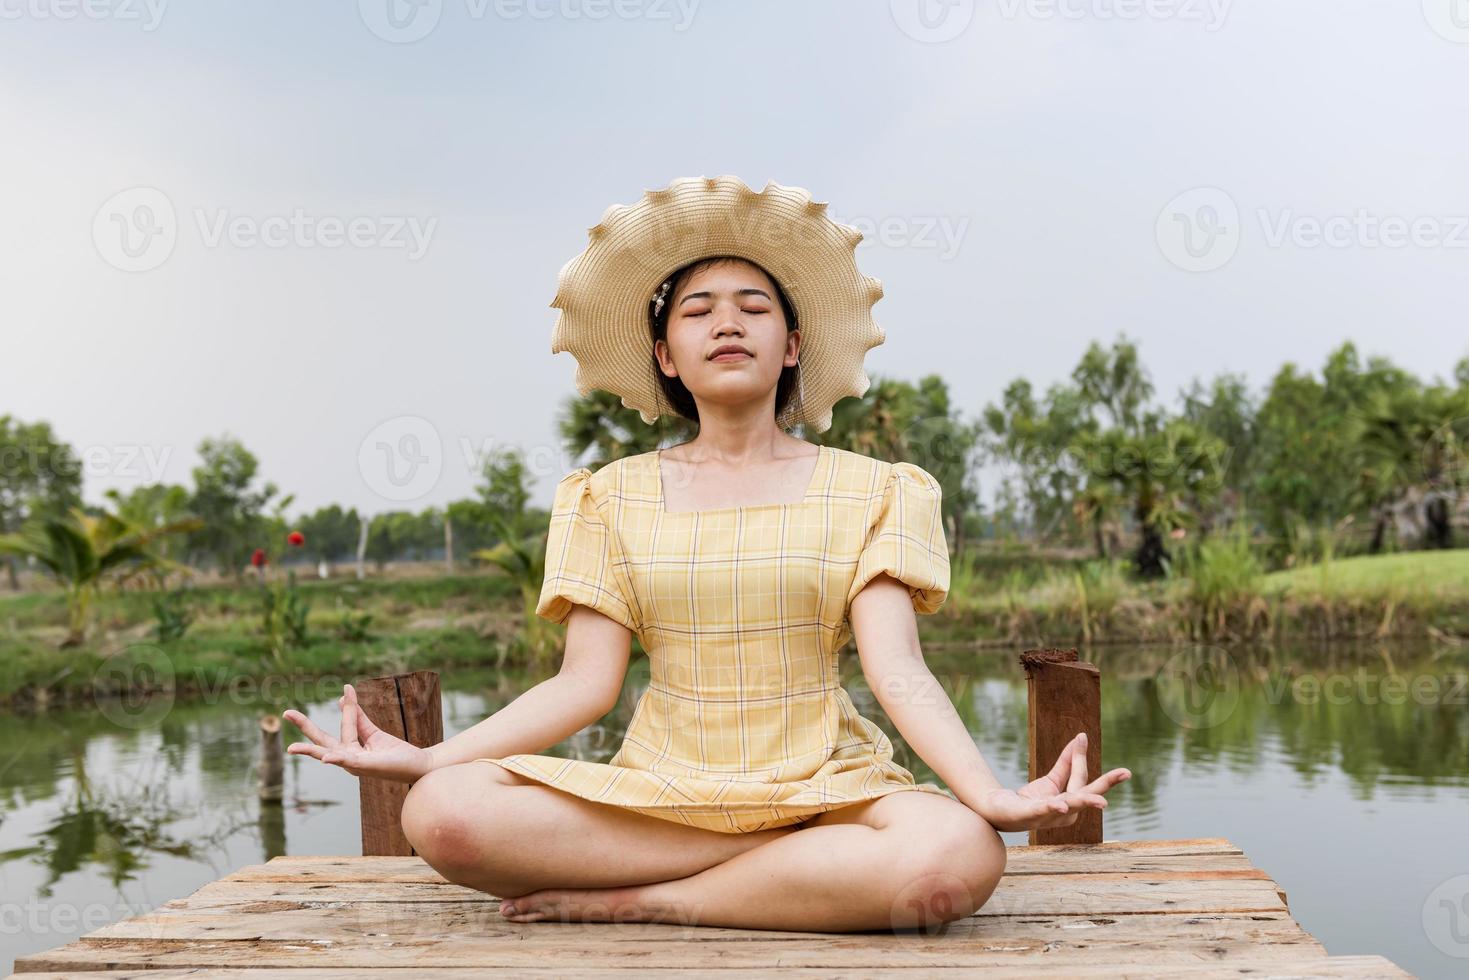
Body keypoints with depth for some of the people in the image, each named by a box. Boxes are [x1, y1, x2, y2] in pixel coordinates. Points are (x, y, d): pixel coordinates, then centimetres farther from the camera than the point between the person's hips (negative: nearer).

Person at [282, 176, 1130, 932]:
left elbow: (899, 671, -6)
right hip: (660, 787, 1)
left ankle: (638, 899, -15)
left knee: (959, 854, -34)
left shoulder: (865, 491, 5)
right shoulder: (616, 496, 9)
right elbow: (586, 684, 1)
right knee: (443, 813, -25)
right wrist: (421, 758, -11)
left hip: (822, 782, 0)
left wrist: (994, 796, -24)